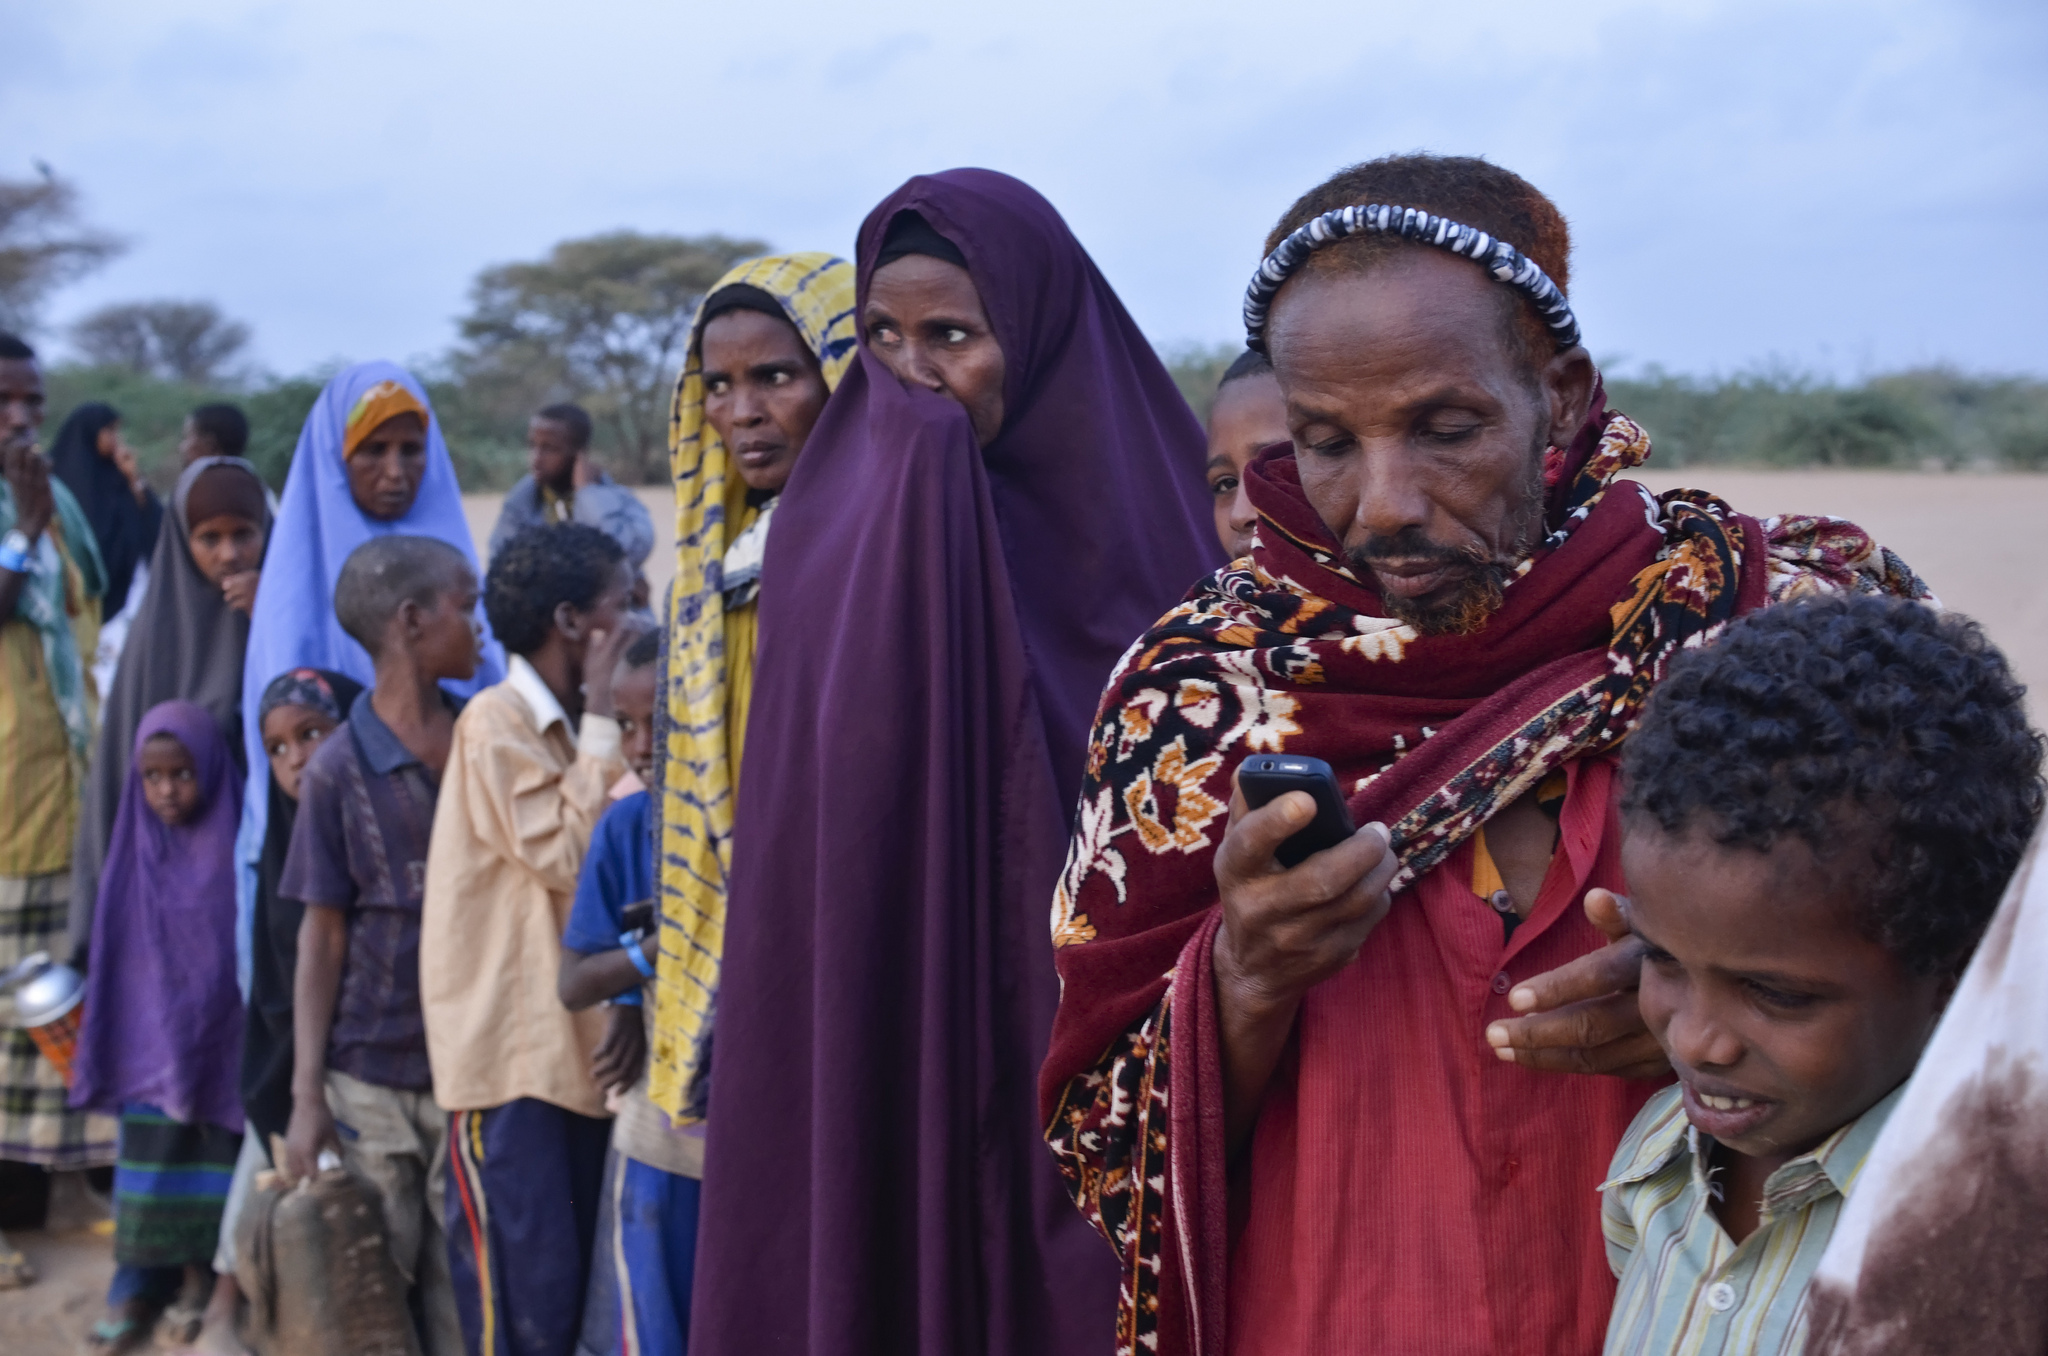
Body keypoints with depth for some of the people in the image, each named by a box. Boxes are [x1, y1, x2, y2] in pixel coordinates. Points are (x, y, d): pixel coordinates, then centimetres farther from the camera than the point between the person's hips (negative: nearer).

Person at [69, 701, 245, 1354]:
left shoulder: (236, 849, -7)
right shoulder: (136, 856, 3)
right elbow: (116, 957, 6)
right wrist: (106, 1037, 4)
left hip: (217, 1038, -2)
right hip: (150, 1038, 2)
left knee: (209, 1146, 1)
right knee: (149, 1146, 2)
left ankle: (199, 1279, 13)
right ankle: (136, 1283, 9)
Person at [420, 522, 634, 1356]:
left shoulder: (563, 726, 16)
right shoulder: (496, 722, -10)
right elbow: (567, 855, -16)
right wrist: (598, 722, -11)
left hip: (574, 1045, 8)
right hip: (510, 1052, -8)